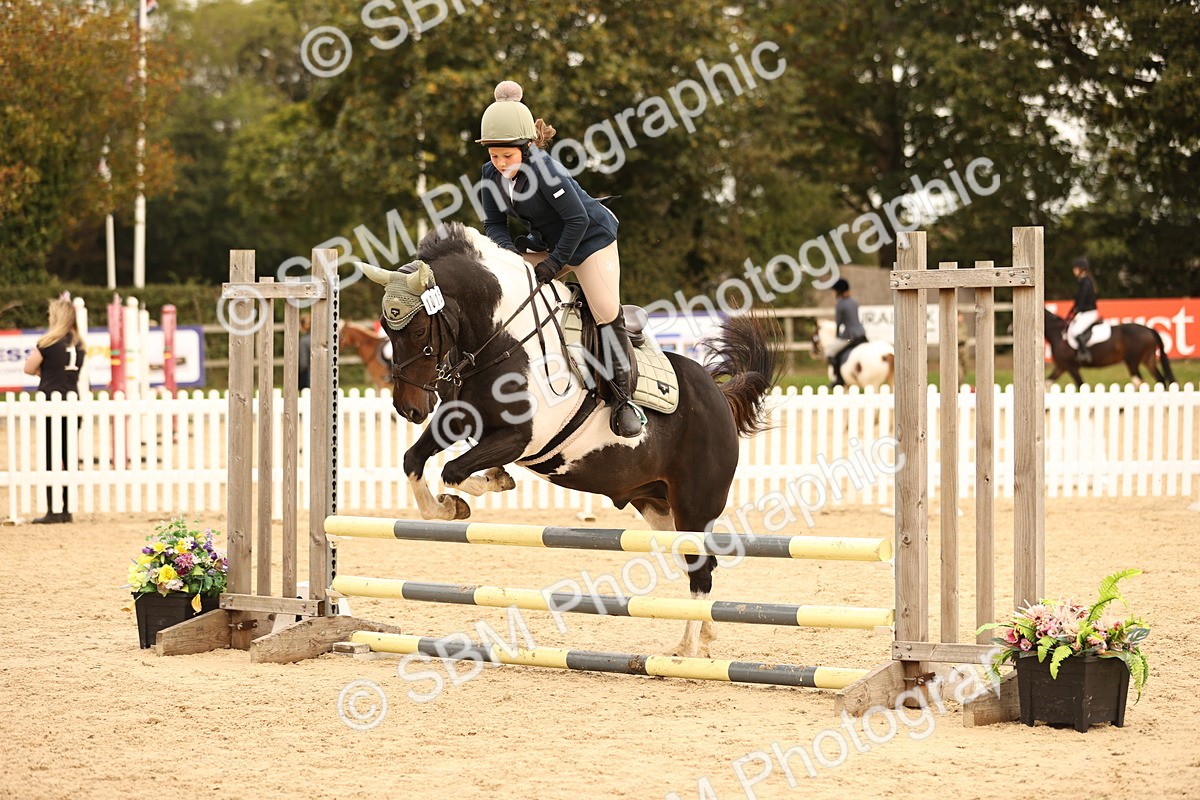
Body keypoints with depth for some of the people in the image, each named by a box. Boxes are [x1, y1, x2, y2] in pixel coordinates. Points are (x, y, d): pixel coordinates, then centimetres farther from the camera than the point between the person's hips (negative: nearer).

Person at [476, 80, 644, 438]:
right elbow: (495, 224, -3)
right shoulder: (492, 176, -11)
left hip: (590, 237, -7)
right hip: (545, 242, 7)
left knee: (607, 312, -16)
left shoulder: (544, 170, -31)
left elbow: (577, 219, -27)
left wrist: (555, 262, -24)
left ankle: (624, 399, -8)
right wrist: (509, 253, -23)